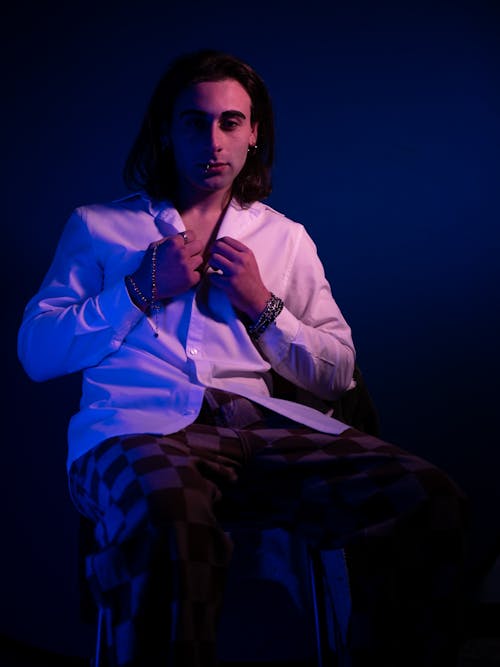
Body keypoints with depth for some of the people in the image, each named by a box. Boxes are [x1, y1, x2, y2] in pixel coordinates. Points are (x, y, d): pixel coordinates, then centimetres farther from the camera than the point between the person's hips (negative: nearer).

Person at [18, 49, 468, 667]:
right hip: (139, 427, -2)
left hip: (261, 423, 3)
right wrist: (142, 289, 2)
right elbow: (35, 352, 10)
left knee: (428, 499, -27)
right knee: (170, 511, -43)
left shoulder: (286, 238, 26)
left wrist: (263, 305, 6)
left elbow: (338, 375, 20)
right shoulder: (97, 226, 20)